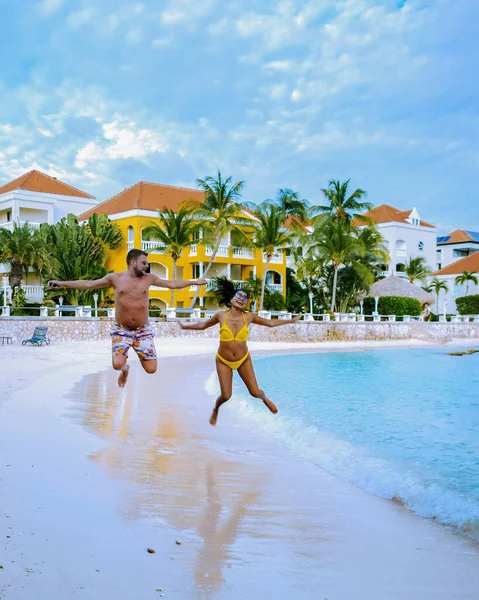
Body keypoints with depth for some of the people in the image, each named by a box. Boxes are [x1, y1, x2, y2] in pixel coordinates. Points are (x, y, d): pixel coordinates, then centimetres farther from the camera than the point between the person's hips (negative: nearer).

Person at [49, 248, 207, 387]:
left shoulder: (149, 278, 3)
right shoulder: (115, 278, -3)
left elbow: (172, 283, 13)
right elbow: (88, 284, 1)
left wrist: (193, 282, 14)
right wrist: (62, 283, -4)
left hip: (143, 330, 2)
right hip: (121, 330, -1)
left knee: (151, 369, -6)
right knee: (117, 365, -22)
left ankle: (140, 355, 31)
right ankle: (125, 368, 18)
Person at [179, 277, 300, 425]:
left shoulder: (249, 317, -11)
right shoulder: (221, 315, -13)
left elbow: (270, 322, 4)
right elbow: (202, 325, 5)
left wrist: (291, 320, 9)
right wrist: (185, 326, 8)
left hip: (244, 360, 1)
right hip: (223, 361, -1)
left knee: (255, 393, 2)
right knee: (226, 396, -6)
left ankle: (265, 398, 43)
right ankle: (215, 409, 32)